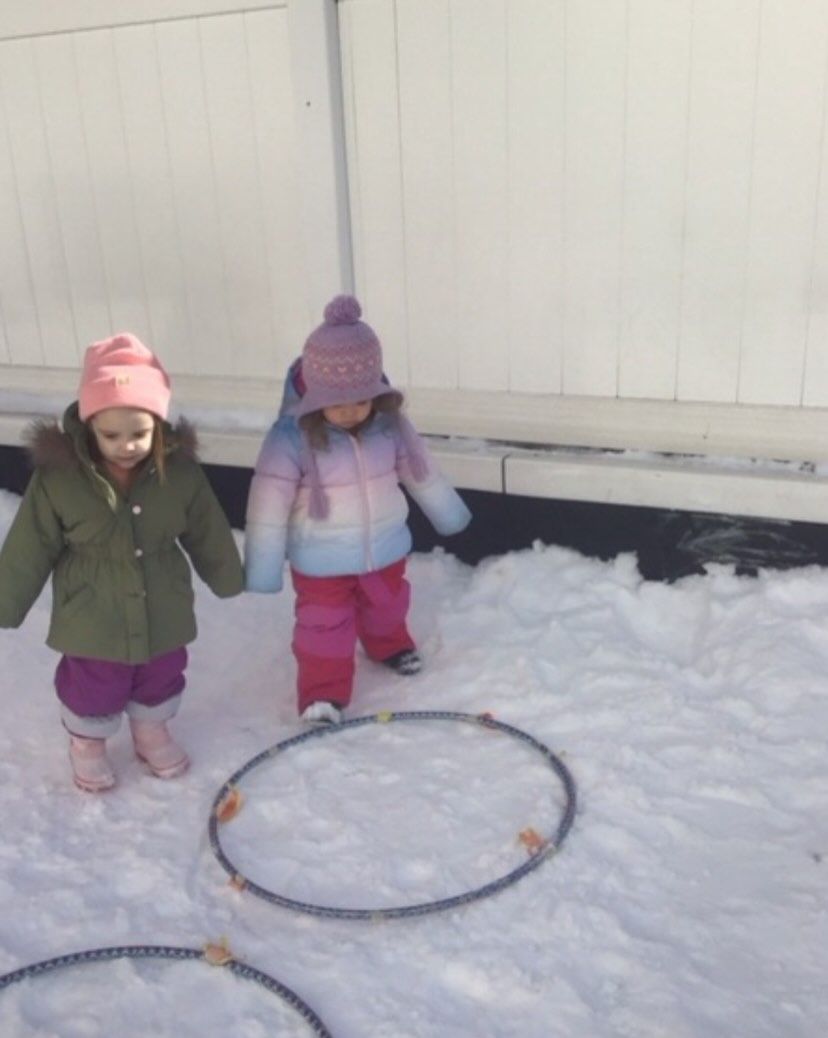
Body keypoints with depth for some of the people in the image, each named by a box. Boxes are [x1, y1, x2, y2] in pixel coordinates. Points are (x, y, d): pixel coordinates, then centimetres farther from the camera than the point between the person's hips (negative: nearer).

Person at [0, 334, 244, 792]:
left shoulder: (181, 471, -17)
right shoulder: (58, 477, -23)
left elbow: (208, 534, -1)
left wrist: (229, 581, 11)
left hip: (163, 614, 2)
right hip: (93, 620, -2)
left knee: (160, 681, 25)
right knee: (92, 688, 20)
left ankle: (151, 730, 55)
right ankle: (86, 742, 50)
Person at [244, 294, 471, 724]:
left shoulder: (390, 424, -15)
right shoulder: (291, 439, -28)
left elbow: (421, 473, 2)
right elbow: (268, 510, -21)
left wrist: (451, 515, 15)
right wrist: (262, 571, -16)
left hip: (385, 548, 4)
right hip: (321, 561, -4)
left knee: (387, 606, 27)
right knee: (324, 625, 6)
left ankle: (390, 645, 56)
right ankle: (323, 694, 26)